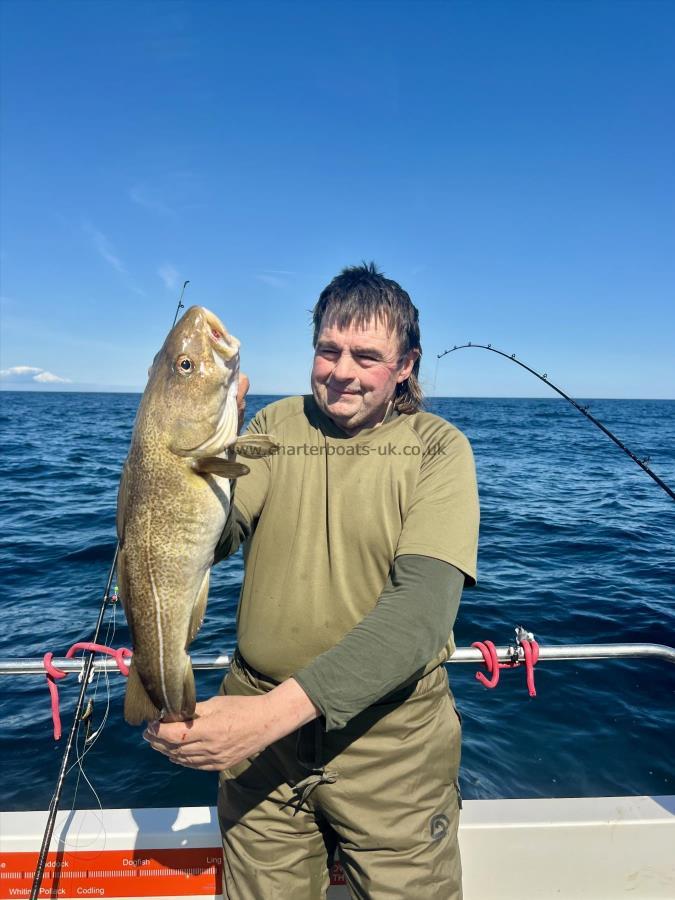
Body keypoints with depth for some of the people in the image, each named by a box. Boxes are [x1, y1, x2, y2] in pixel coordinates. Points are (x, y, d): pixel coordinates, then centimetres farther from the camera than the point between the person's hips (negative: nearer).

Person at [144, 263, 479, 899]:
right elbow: (211, 540, -12)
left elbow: (423, 603, -23)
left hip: (390, 735, -2)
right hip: (260, 728, 3)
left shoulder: (437, 448, -10)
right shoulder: (274, 426, 0)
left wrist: (280, 708, -32)